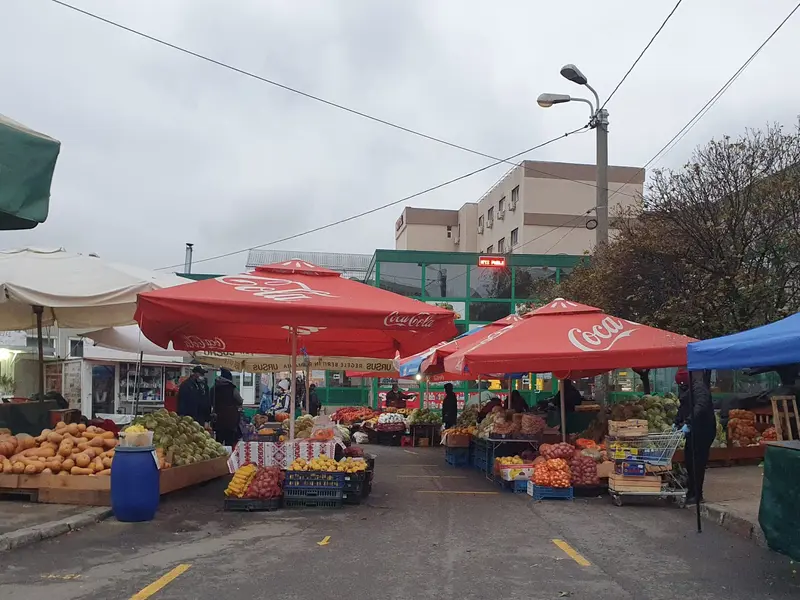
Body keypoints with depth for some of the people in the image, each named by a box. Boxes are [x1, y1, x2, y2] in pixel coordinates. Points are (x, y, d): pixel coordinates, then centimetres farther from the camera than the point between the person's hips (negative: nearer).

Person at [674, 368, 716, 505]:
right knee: (689, 459, 12)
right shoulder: (687, 390, 16)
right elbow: (683, 408, 25)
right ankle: (692, 490, 22)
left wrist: (688, 423, -37)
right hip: (693, 430, 10)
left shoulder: (699, 388, -16)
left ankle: (696, 494, -2)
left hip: (703, 430, -10)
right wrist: (677, 422, 16)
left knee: (697, 462, -7)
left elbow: (700, 407, -30)